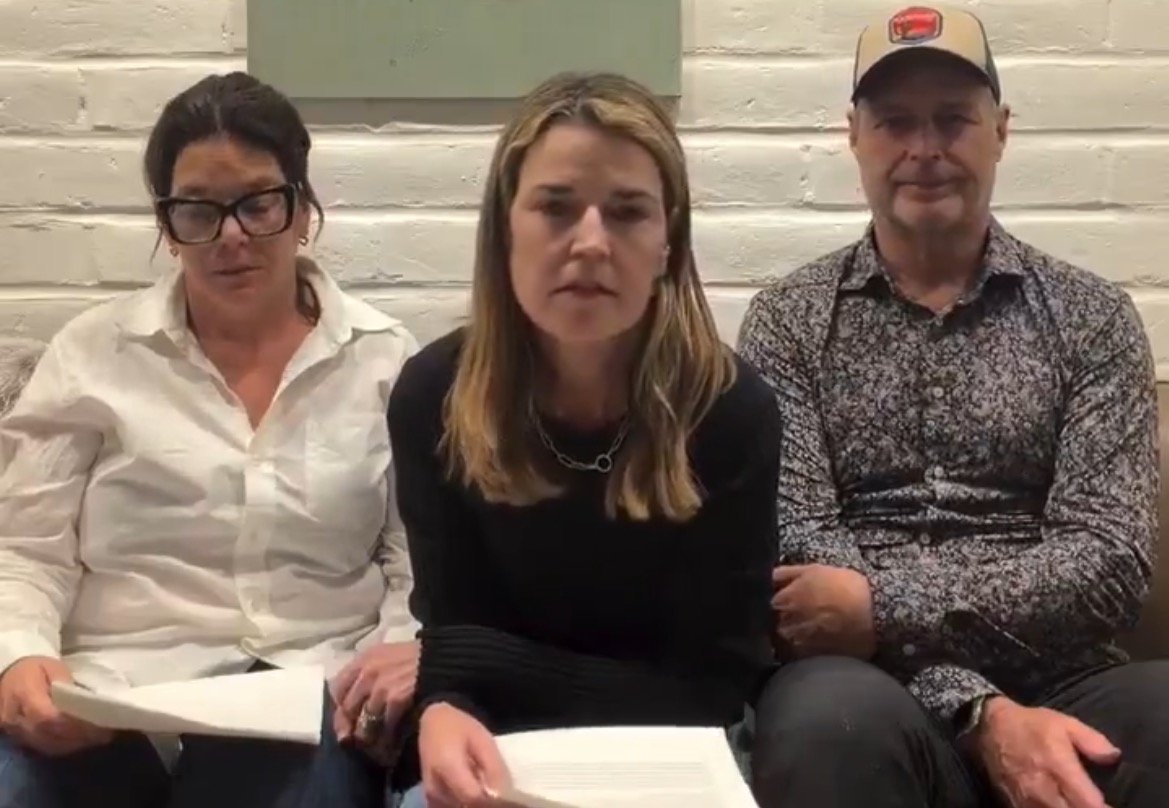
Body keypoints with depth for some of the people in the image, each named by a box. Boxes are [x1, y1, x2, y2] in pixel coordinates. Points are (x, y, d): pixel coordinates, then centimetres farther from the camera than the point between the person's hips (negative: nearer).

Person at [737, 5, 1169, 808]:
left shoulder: (1092, 317, 9)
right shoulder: (788, 320, 7)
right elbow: (801, 556, -3)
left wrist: (881, 607, -15)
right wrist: (982, 712, -17)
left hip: (1056, 685, 0)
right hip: (870, 687, 0)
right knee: (835, 717, -35)